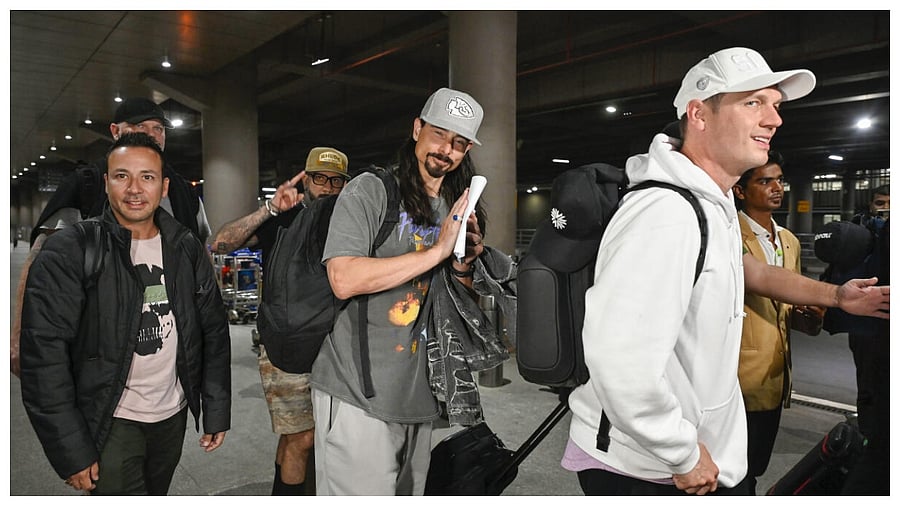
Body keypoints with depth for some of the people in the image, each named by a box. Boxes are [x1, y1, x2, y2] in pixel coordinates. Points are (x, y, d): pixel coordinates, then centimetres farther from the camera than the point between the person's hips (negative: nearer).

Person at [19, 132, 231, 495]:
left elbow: (214, 332, 4)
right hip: (110, 421, -4)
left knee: (157, 495, 22)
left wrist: (217, 411, 2)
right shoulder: (67, 252, -13)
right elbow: (43, 355, -16)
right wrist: (72, 452, -16)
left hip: (174, 414, 5)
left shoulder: (187, 248, 0)